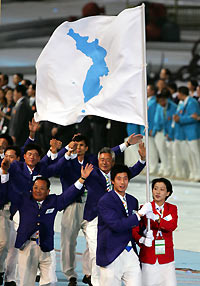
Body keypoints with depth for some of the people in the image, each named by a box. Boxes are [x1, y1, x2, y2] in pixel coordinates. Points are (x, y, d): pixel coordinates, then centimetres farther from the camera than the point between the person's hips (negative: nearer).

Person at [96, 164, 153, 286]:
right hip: (112, 255, -6)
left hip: (131, 253, 6)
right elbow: (117, 225, -20)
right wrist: (140, 214, -16)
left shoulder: (133, 201, 14)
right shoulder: (105, 202, -8)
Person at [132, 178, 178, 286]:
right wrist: (141, 240, -21)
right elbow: (135, 230, 0)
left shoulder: (172, 209, 8)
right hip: (148, 256, -1)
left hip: (166, 256, 1)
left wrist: (155, 218, -26)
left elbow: (172, 226, -11)